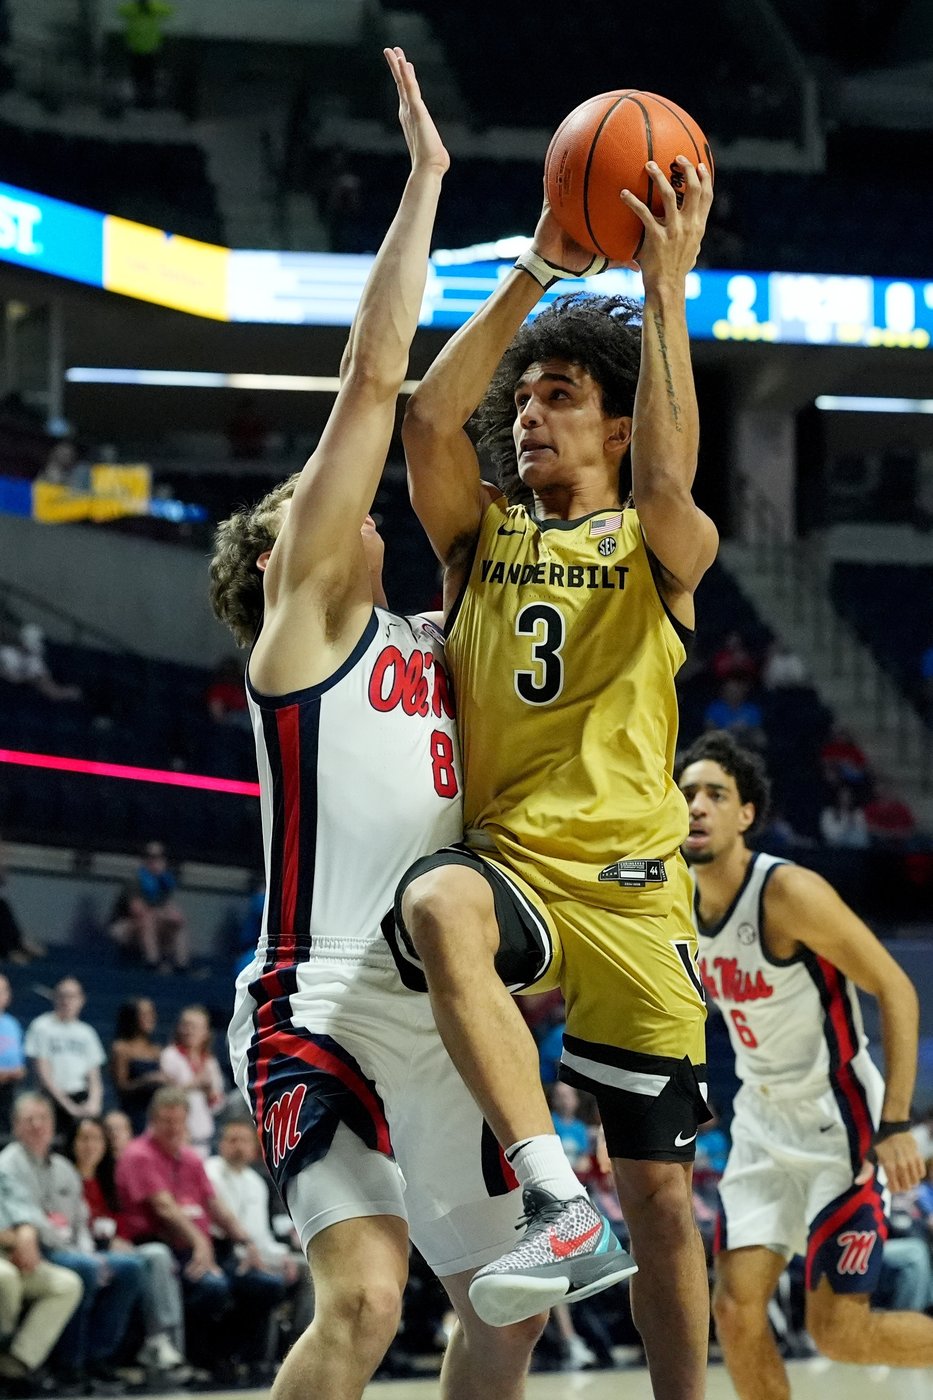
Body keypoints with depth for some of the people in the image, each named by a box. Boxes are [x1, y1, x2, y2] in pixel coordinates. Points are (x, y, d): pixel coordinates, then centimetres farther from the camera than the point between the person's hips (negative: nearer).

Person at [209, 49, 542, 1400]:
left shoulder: (428, 644, 19)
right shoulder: (308, 618, 0)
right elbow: (374, 378, -4)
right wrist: (425, 180, -3)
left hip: (437, 1019, 8)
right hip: (323, 1007, -8)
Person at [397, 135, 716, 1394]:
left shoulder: (659, 552, 6)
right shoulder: (481, 537, 12)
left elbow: (669, 480, -19)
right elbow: (430, 422, -7)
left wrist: (667, 286, -24)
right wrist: (538, 270, -12)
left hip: (631, 890, 0)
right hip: (507, 860, 0)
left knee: (663, 1196, 2)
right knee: (439, 906, -39)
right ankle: (561, 1208, -43)